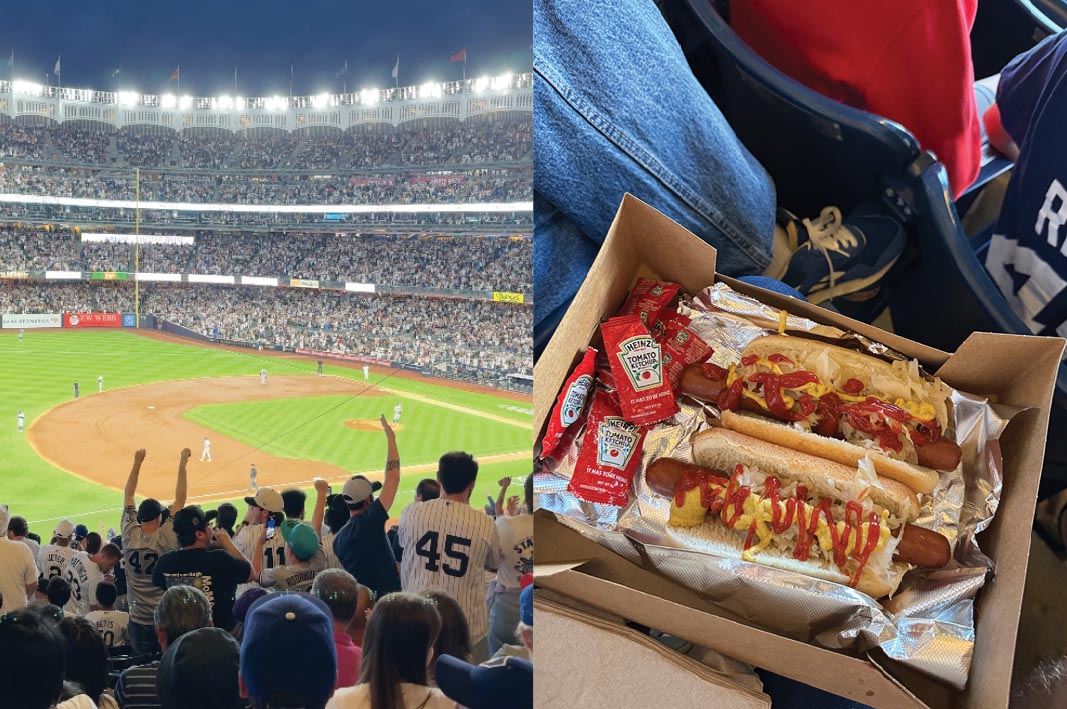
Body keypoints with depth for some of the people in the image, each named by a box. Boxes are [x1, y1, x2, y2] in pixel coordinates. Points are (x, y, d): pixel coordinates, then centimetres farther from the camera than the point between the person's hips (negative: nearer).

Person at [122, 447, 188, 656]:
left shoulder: (129, 535, -5)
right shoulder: (166, 537, -14)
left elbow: (128, 496, 5)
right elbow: (180, 499, -11)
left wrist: (137, 462, 9)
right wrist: (183, 463, -6)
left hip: (138, 621, 3)